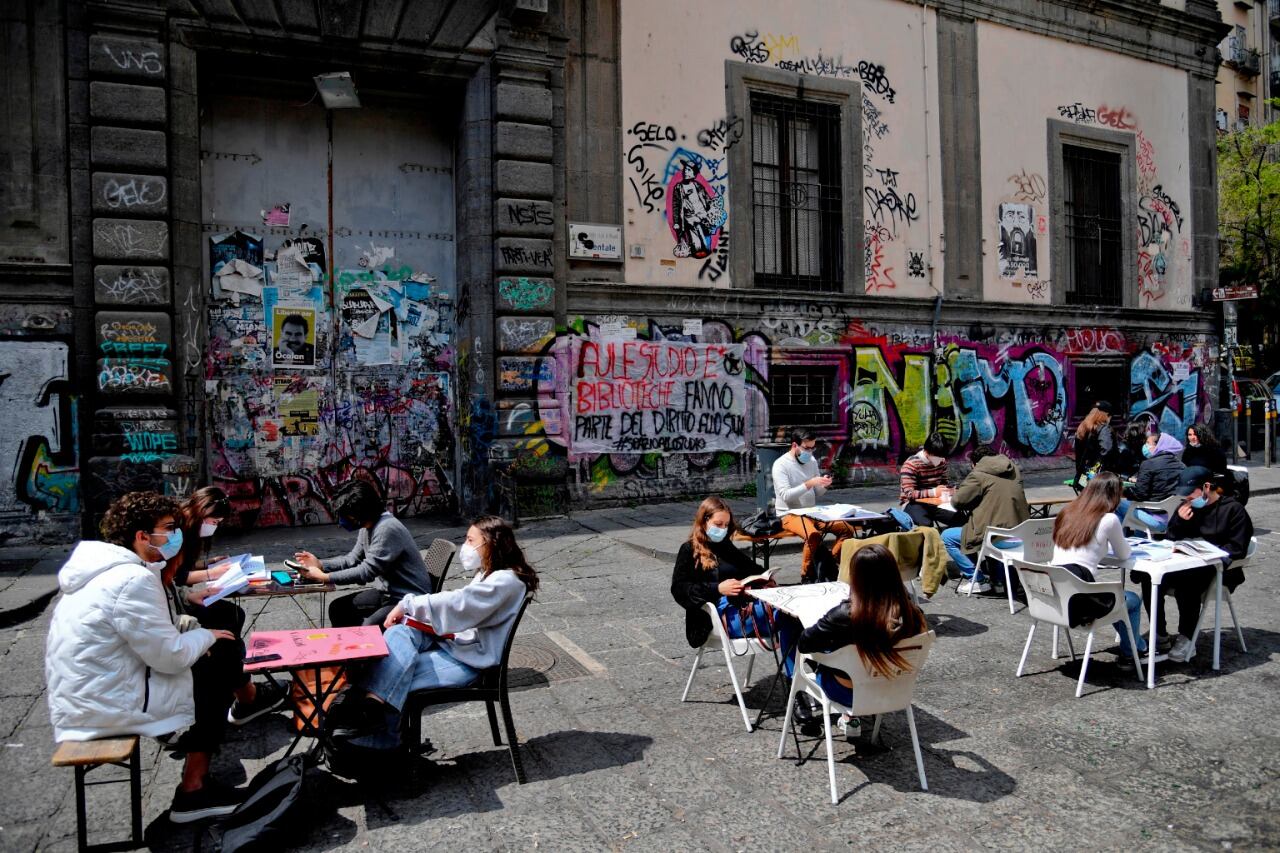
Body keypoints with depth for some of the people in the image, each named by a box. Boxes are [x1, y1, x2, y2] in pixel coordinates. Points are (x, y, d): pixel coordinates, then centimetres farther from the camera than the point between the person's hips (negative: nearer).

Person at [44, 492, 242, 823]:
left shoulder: (104, 570, 9)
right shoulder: (133, 580, -22)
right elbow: (171, 656, -20)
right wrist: (207, 635, -3)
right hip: (106, 707, -10)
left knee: (201, 663, 15)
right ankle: (192, 791, 7)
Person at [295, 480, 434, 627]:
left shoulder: (387, 528, -25)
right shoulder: (366, 527, 4)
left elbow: (367, 572, -26)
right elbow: (353, 560, 15)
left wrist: (324, 577, -20)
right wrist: (320, 564, 2)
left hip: (410, 599, -10)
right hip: (386, 592, 10)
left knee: (369, 628, -29)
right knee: (338, 608, 11)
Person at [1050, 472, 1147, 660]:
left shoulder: (1067, 513, 11)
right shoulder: (1108, 520, -6)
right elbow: (1123, 555, 10)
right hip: (1080, 600, -6)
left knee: (1116, 595, 35)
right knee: (1133, 600, 25)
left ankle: (1134, 645, 48)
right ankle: (1131, 650, 42)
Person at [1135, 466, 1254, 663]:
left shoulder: (1233, 509, -1)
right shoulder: (1186, 507, 16)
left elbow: (1238, 549, -8)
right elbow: (1171, 541, 16)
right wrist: (1179, 521, -4)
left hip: (1218, 571, -6)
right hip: (1186, 565, 6)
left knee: (1187, 582, -37)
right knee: (1148, 576, -20)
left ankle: (1186, 640, -26)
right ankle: (1159, 635, -12)